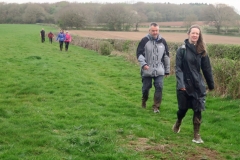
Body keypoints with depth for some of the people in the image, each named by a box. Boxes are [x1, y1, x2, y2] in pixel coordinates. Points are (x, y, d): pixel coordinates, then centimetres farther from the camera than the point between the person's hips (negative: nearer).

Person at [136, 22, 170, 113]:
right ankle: (144, 101, 36)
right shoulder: (144, 40, -5)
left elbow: (166, 56, 11)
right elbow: (139, 54, -6)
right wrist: (143, 64, -22)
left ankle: (156, 106, 3)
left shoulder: (162, 41, 5)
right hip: (147, 70, -2)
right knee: (146, 87, 8)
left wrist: (167, 70, 12)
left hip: (159, 71, 2)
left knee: (159, 87, -8)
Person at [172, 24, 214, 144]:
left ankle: (196, 135, 9)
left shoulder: (201, 51, 5)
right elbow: (178, 68, -10)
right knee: (183, 108, 8)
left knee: (198, 110, -1)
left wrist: (211, 84, 13)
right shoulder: (182, 50, -5)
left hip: (198, 85, 2)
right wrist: (181, 84, -20)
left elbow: (206, 69, 9)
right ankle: (178, 123, 41)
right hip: (185, 85, -2)